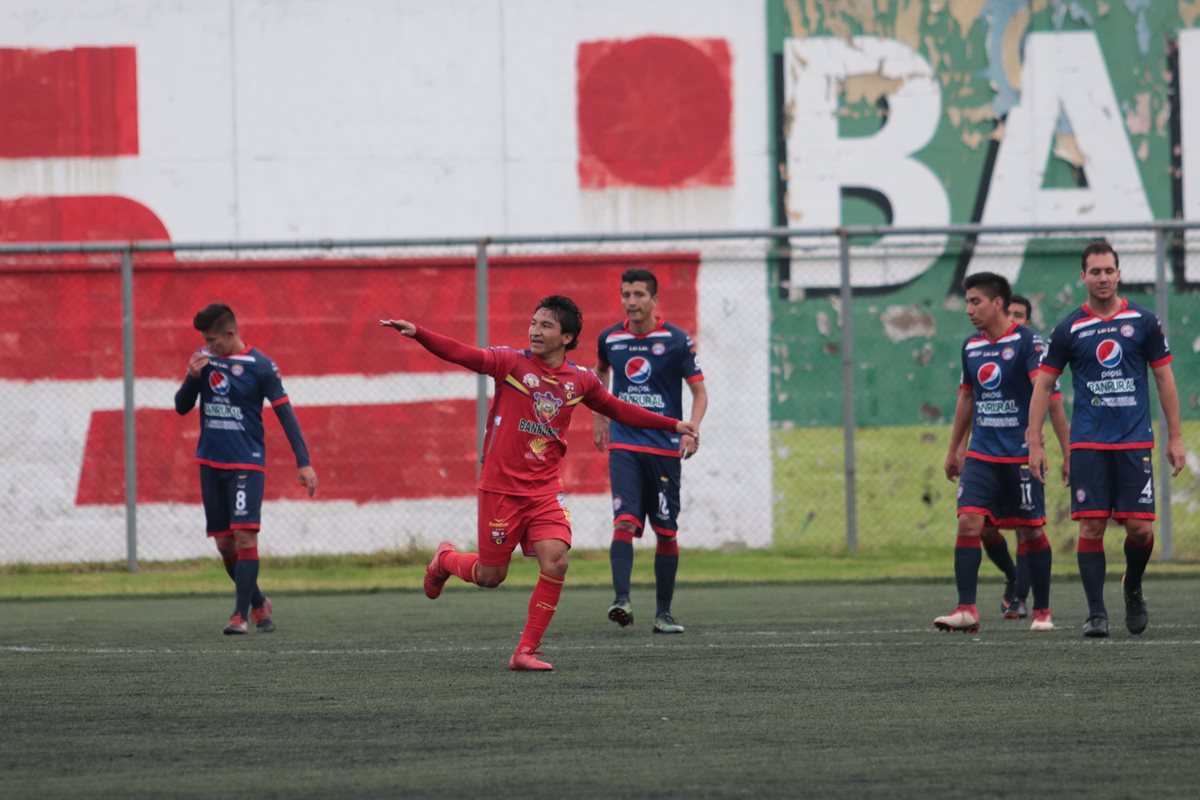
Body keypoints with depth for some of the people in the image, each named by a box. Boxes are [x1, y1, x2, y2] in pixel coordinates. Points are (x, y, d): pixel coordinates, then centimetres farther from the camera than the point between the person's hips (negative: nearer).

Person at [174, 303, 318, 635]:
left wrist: (304, 462, -13)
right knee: (224, 543, 6)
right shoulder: (204, 359, 5)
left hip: (247, 463, -5)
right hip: (210, 463, 5)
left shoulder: (260, 366, -9)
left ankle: (241, 615, -16)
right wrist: (192, 377, -11)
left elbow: (285, 412, -7)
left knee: (244, 536, -16)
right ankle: (258, 603, 24)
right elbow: (182, 407, 10)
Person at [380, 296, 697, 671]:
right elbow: (461, 354, -21)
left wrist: (672, 425, 23)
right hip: (501, 486, -3)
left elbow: (620, 410, 22)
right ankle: (445, 560, 40)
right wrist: (417, 333, -37)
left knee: (555, 561, -18)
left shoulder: (579, 380, 5)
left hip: (545, 490, 3)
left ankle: (526, 651, -6)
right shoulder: (512, 362, -7)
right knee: (490, 576, 3)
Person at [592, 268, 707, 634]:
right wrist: (599, 417, 23)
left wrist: (691, 429, -19)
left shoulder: (677, 340, -6)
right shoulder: (610, 338, 3)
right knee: (624, 521, -17)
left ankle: (664, 612, 14)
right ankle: (622, 601, -27)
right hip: (624, 445, 1)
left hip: (665, 448, -1)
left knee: (666, 531, 5)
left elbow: (699, 391, -3)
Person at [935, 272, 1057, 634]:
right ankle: (966, 609, -11)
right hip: (981, 455, 5)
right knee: (968, 522, -10)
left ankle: (1042, 611, 15)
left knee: (1031, 532, 3)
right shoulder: (970, 346, 10)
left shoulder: (1026, 342, -9)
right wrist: (953, 450, 23)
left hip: (1021, 456, -5)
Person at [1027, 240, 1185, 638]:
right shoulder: (1069, 329, 3)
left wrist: (1175, 437, 5)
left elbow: (1164, 378, 9)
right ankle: (1096, 613, 0)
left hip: (1135, 442, 0)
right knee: (1091, 527, -6)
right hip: (1088, 443, 0)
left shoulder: (1143, 322, 4)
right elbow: (1043, 385, 7)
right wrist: (1034, 444, 1)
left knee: (1140, 527, -5)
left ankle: (1133, 588, 24)